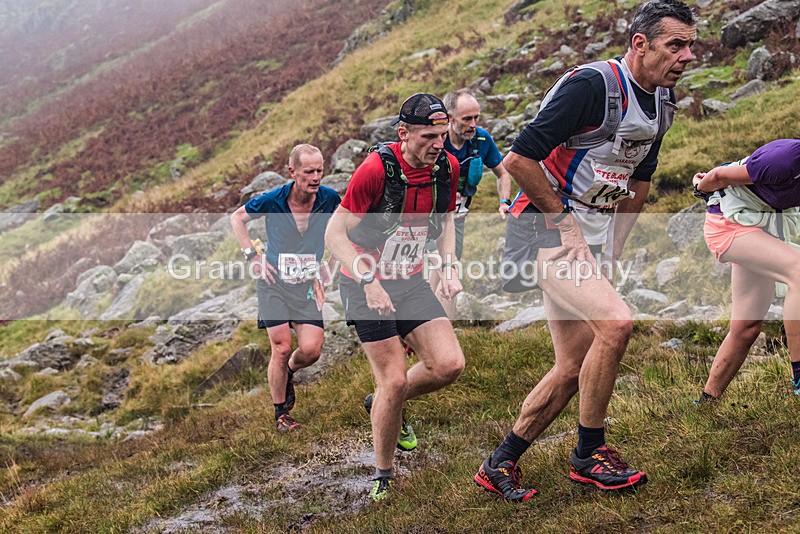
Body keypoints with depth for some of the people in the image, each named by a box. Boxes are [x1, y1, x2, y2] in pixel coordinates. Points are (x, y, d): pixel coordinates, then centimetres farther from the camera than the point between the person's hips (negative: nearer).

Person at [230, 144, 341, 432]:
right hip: (274, 282, -2)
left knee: (311, 349, -8)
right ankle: (281, 413, 16)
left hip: (308, 284, 2)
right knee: (281, 349, -4)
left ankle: (288, 372, 28)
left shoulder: (330, 198, -8)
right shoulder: (271, 200, -13)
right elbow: (237, 217, 7)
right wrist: (252, 254, -2)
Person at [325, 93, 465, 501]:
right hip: (366, 287, -5)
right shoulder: (376, 169, -22)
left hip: (411, 282, 6)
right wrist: (369, 283, -24)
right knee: (395, 380, -8)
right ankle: (382, 475, 14)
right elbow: (335, 234, -17)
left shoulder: (447, 167, -4)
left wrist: (450, 266, 0)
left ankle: (385, 405, 23)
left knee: (449, 365, -7)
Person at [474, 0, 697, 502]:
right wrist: (564, 219, -15)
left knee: (574, 370, 5)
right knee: (616, 323, -24)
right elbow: (519, 159, -22)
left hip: (586, 240, 9)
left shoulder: (661, 101, 9)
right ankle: (589, 455, -4)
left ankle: (499, 465, 19)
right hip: (546, 230, -9)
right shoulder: (593, 85, -19)